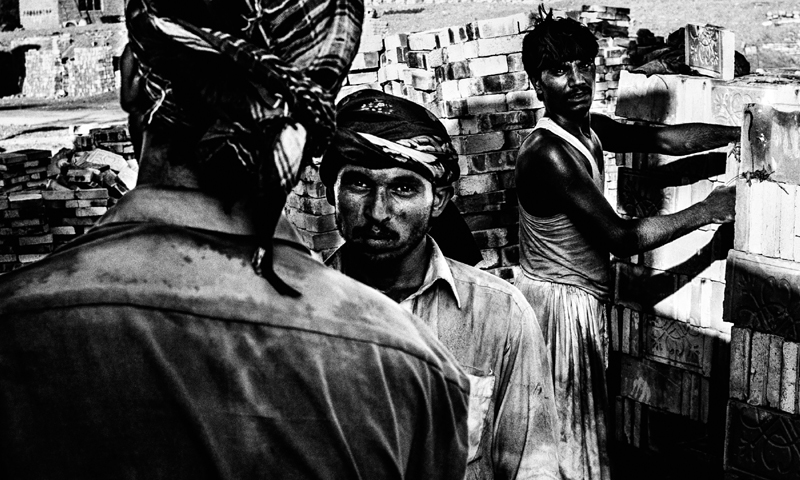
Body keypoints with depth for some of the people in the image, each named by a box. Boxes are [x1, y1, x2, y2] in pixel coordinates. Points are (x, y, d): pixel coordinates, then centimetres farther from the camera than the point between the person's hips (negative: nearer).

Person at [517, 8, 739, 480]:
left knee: (578, 420, 20)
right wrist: (708, 211, -19)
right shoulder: (548, 154, -27)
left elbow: (665, 138, 0)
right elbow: (620, 238, -26)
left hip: (582, 295, 9)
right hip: (561, 303, -9)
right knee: (570, 426, 5)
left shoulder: (588, 128, 1)